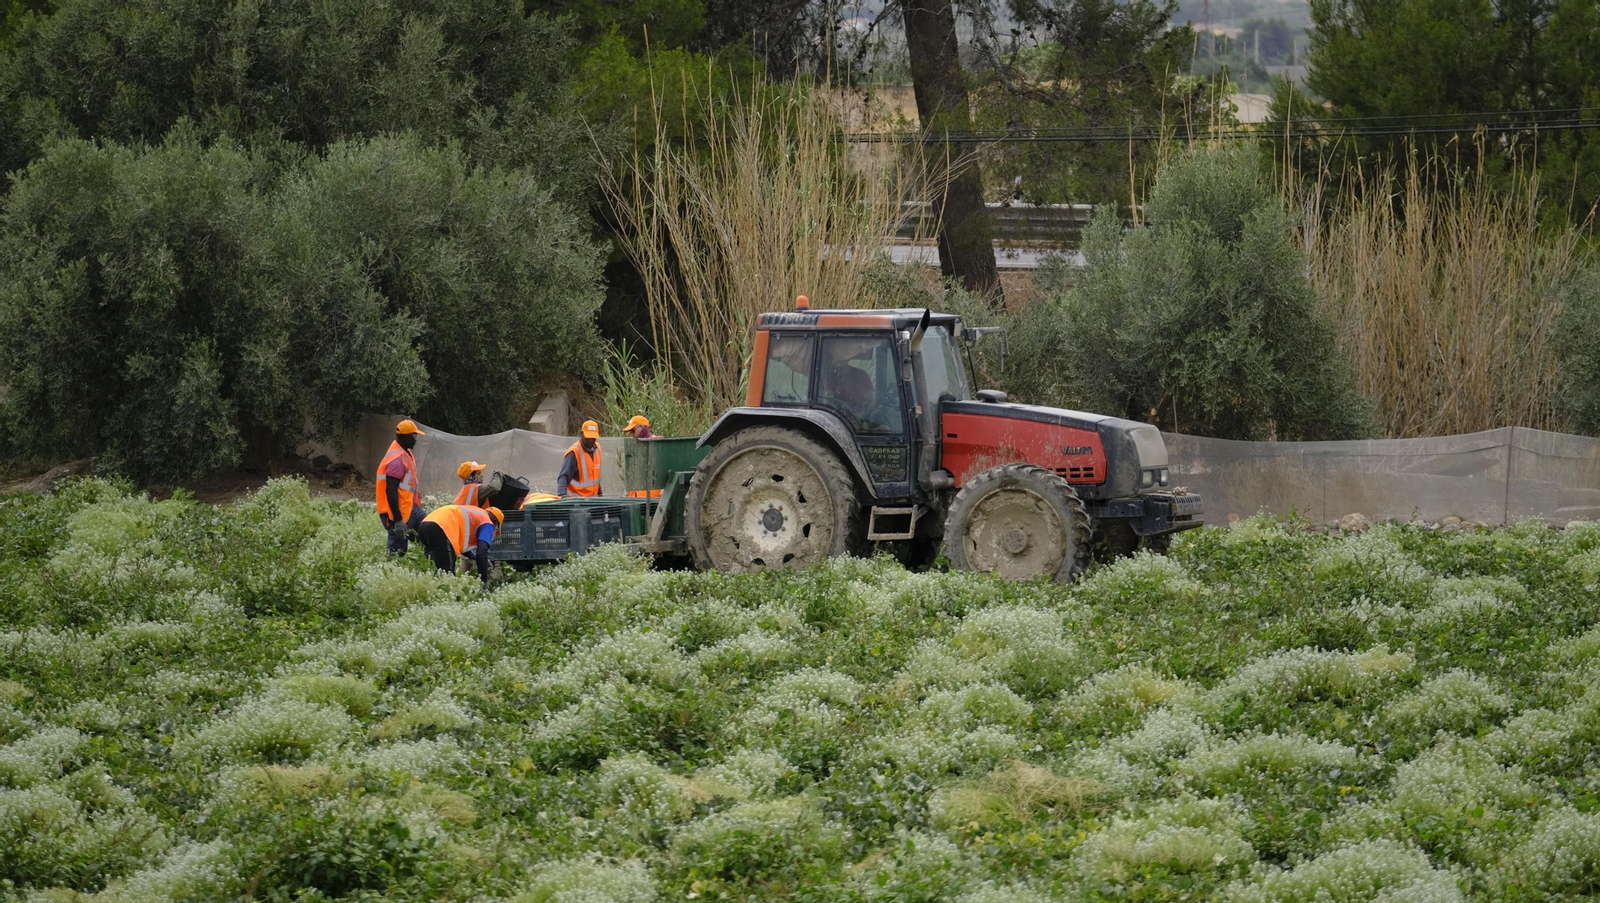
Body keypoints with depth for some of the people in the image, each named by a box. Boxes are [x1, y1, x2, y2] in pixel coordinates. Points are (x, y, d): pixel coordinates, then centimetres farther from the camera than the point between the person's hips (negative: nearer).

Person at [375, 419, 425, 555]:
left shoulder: (406, 453, 10)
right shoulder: (396, 459, -22)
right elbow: (391, 491, -26)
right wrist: (398, 521, -28)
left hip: (411, 508, 10)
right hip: (399, 512, -10)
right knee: (397, 552, -6)